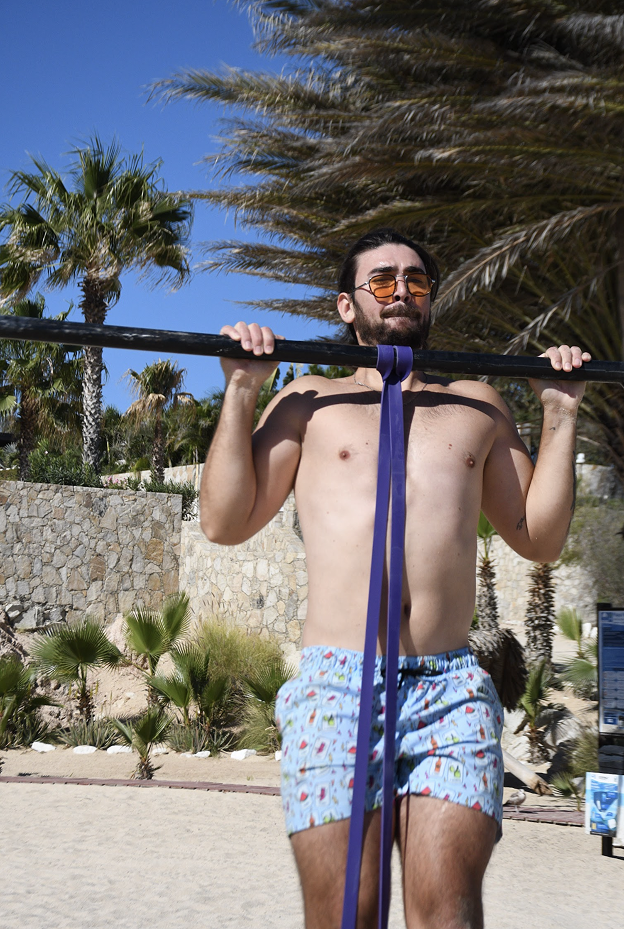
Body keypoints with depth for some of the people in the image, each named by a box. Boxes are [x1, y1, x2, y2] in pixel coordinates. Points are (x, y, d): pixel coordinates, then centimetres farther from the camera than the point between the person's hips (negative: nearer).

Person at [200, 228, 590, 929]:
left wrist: (559, 415, 13)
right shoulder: (310, 401, 14)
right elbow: (225, 522, 7)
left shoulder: (478, 405, 21)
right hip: (336, 686, -1)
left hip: (452, 692, 2)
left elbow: (538, 537, 19)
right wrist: (240, 393, 3)